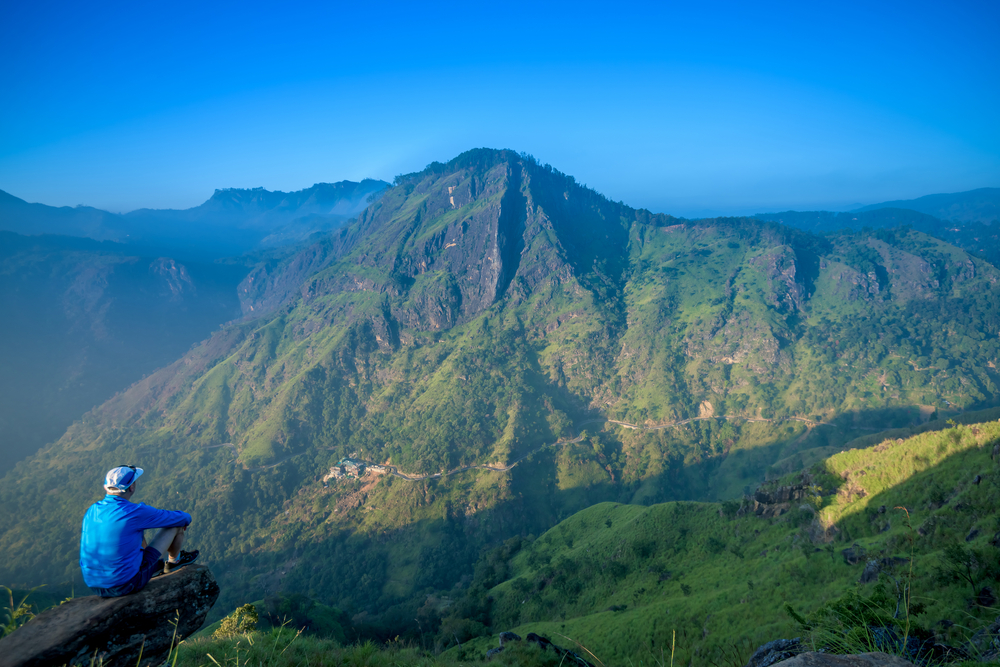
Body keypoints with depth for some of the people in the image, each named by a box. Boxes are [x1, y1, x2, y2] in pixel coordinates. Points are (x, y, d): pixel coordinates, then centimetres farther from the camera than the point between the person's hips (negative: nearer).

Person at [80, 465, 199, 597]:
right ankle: (173, 561, 33)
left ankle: (156, 566, 45)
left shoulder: (91, 511, 0)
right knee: (176, 525, 3)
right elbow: (174, 518, -4)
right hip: (127, 584, -7)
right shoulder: (136, 512, -20)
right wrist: (186, 518, 20)